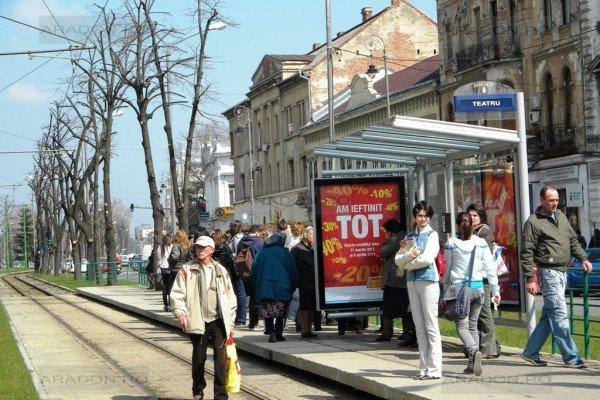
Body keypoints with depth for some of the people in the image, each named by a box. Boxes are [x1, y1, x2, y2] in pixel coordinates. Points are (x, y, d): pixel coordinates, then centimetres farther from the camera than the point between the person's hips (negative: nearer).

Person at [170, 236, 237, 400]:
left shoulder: (221, 271, 11)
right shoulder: (187, 269, 4)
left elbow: (230, 297, 14)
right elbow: (177, 293, 0)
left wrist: (230, 323, 11)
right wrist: (180, 313, -16)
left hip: (218, 321, 1)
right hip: (198, 322, -1)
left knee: (221, 357, -6)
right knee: (199, 357, 7)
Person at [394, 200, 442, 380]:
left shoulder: (432, 235, 0)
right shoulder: (409, 236, 16)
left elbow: (427, 258, -14)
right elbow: (398, 259, 6)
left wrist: (407, 263, -3)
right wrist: (410, 254, -13)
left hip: (428, 281, -6)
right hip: (412, 282, 6)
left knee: (431, 326, -7)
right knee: (419, 327, 7)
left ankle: (434, 369, -6)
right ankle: (424, 368, 10)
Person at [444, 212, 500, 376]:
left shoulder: (451, 244, -3)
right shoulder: (481, 243, 3)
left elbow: (447, 270, 1)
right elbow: (490, 269, 4)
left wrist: (446, 289, 11)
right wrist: (495, 290, 10)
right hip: (477, 287, 3)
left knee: (462, 326, -1)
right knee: (473, 325, 13)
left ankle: (474, 351, -29)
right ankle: (472, 364, 11)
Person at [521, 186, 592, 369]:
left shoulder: (561, 216, 16)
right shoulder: (533, 222, -7)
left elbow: (573, 240, 24)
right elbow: (526, 253, -8)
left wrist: (583, 258, 10)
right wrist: (530, 279, -13)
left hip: (562, 271, 8)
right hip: (549, 271, -8)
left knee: (548, 316, 11)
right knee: (560, 314, -10)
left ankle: (531, 352, 19)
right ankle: (571, 358, -8)